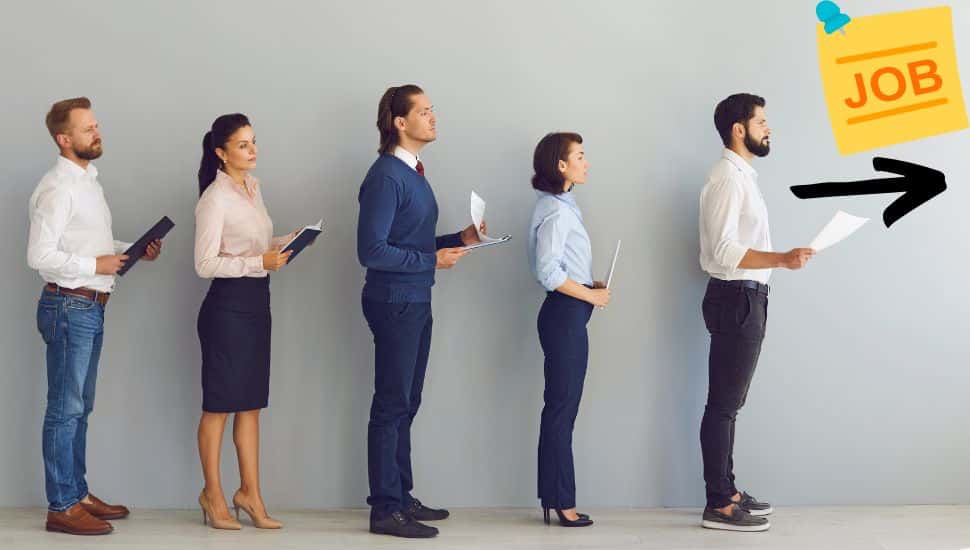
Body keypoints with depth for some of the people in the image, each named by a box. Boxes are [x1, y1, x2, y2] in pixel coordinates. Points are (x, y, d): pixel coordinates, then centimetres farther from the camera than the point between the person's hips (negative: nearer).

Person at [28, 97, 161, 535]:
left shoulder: (88, 182, 15)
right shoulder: (56, 189, -15)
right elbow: (39, 256, -21)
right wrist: (96, 265, -19)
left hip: (91, 308, 10)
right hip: (68, 306, -10)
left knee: (79, 408, 16)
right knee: (65, 409, -4)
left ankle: (77, 494, 25)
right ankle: (61, 507, 2)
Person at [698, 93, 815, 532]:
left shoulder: (741, 176, 14)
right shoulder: (728, 179, -16)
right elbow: (724, 250, -25)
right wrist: (782, 259, -34)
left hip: (745, 299, 10)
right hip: (736, 299, -10)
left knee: (729, 402, 14)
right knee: (724, 403, -6)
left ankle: (726, 491, 23)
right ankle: (718, 505, -1)